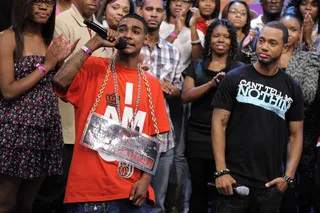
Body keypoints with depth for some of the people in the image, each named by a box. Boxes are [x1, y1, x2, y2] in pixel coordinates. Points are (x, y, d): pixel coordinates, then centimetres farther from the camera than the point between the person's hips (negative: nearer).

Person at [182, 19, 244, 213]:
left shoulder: (239, 69, 4)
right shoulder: (196, 66, 10)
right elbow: (186, 96, -4)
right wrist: (212, 83, -16)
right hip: (197, 135, 2)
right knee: (199, 188, 9)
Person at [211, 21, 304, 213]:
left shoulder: (292, 89, 6)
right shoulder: (235, 79, 0)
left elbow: (296, 135, 9)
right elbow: (219, 123, -3)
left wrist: (288, 177, -3)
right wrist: (221, 171, -11)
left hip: (271, 182, 2)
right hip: (235, 177, -2)